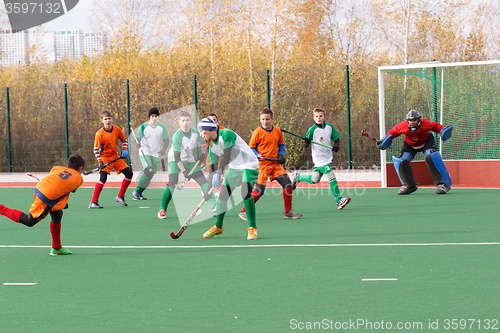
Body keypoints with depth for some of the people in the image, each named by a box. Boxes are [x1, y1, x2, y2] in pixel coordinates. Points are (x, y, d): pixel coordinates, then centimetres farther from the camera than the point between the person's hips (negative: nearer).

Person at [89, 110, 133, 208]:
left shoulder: (117, 129, -4)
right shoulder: (99, 134, -18)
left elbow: (124, 140, 12)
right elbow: (96, 149, -16)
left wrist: (124, 150, -3)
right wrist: (100, 161, -27)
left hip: (116, 157, 6)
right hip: (105, 158, -6)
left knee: (129, 174, 5)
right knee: (103, 178, -23)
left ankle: (120, 197, 19)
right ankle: (93, 202, -20)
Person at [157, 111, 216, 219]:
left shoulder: (195, 132, -9)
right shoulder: (177, 136, -26)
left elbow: (203, 143, 14)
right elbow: (177, 157, -29)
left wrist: (203, 153, -3)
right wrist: (184, 171, -36)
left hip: (190, 161, 5)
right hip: (175, 161, -5)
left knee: (203, 181, -7)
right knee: (172, 183, -23)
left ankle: (214, 206, -6)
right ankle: (162, 209, -13)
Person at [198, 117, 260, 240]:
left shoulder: (227, 134, -21)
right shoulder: (212, 146, 3)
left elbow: (226, 157, -26)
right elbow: (213, 167, 7)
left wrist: (219, 173, -31)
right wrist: (209, 189, 3)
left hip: (249, 165, -8)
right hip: (234, 168, 8)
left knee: (246, 193, -24)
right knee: (222, 195, 5)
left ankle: (252, 228, -16)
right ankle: (218, 227, 23)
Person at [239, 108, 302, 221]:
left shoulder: (277, 131, 5)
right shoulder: (257, 132, -9)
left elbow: (281, 144, 19)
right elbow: (251, 148, -2)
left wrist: (281, 155, 2)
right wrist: (257, 155, -21)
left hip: (275, 163, 5)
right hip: (262, 164, -5)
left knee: (288, 184, -3)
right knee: (259, 190, -9)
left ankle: (288, 212, 9)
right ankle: (244, 212, 5)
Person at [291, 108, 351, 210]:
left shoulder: (329, 127, 4)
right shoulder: (312, 129, -10)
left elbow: (336, 138, 13)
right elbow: (306, 144, -9)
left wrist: (336, 145, -7)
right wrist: (306, 143, -32)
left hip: (327, 157, 6)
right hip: (319, 158, -6)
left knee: (314, 180, 14)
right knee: (332, 177, -13)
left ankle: (297, 177, 37)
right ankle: (338, 200, -7)